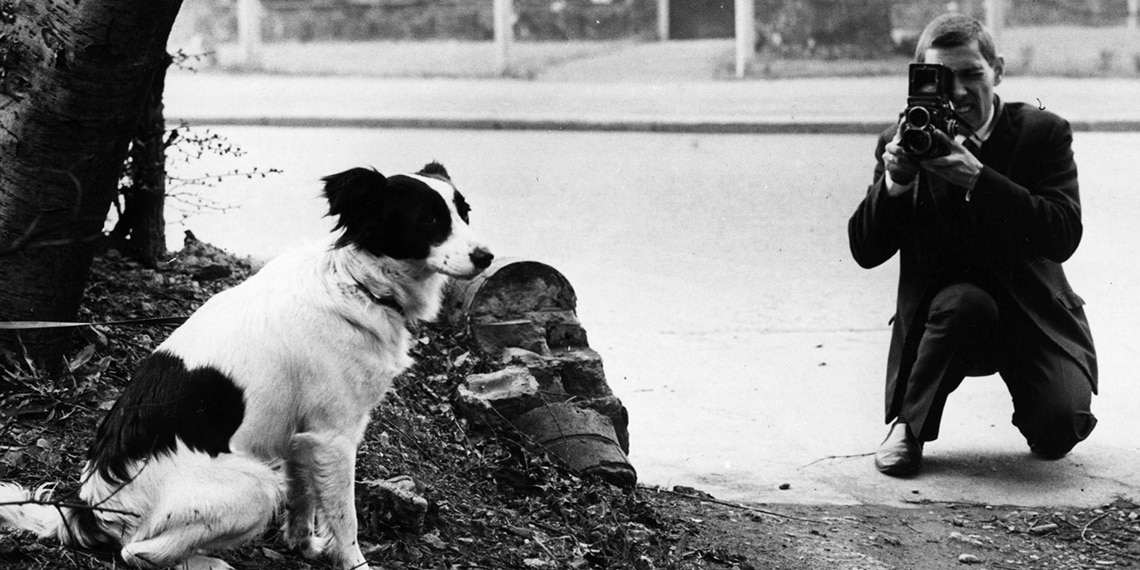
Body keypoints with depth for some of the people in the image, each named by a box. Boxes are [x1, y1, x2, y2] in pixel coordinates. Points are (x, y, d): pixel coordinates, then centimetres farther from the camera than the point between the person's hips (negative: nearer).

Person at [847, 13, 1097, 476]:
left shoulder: (1043, 133, -6)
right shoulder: (902, 144, -1)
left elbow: (1064, 236, -20)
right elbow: (865, 252, -5)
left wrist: (978, 178, -30)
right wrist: (893, 181, -23)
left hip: (1032, 314, 0)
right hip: (945, 317, 1)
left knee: (1057, 432, -23)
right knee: (962, 302, -35)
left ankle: (1035, 408, 16)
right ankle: (908, 425, -12)